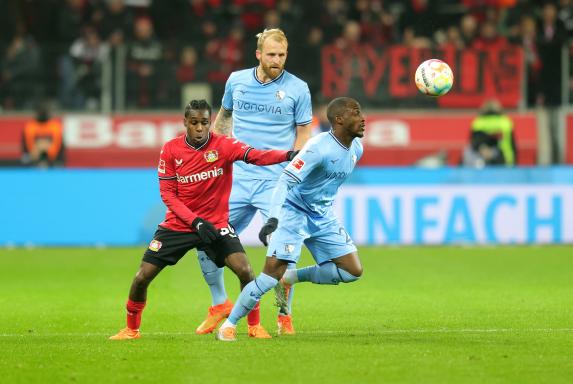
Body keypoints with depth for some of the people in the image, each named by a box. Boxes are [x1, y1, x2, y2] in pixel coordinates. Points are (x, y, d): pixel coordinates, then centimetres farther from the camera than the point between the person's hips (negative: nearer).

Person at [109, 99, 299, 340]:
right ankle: (131, 329, 20)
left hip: (215, 224, -1)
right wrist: (195, 221, -19)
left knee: (245, 270, -19)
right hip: (177, 226, 1)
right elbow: (167, 194, -7)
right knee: (142, 277, -4)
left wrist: (287, 156, -48)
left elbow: (255, 156, -29)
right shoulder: (171, 150, -7)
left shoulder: (223, 145, -12)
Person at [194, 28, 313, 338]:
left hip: (276, 181, -3)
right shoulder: (237, 81, 6)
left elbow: (304, 134, 2)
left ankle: (284, 316, 5)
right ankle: (220, 304, 22)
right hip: (237, 177, 3)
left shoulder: (297, 88, -3)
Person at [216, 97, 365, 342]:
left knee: (353, 271, -2)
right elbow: (286, 180, -31)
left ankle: (291, 278, 11)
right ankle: (228, 324, -9)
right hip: (294, 212, -8)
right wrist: (274, 217, -42)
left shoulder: (356, 149, 0)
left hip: (323, 217, 8)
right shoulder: (319, 147, -25)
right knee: (273, 271, -20)